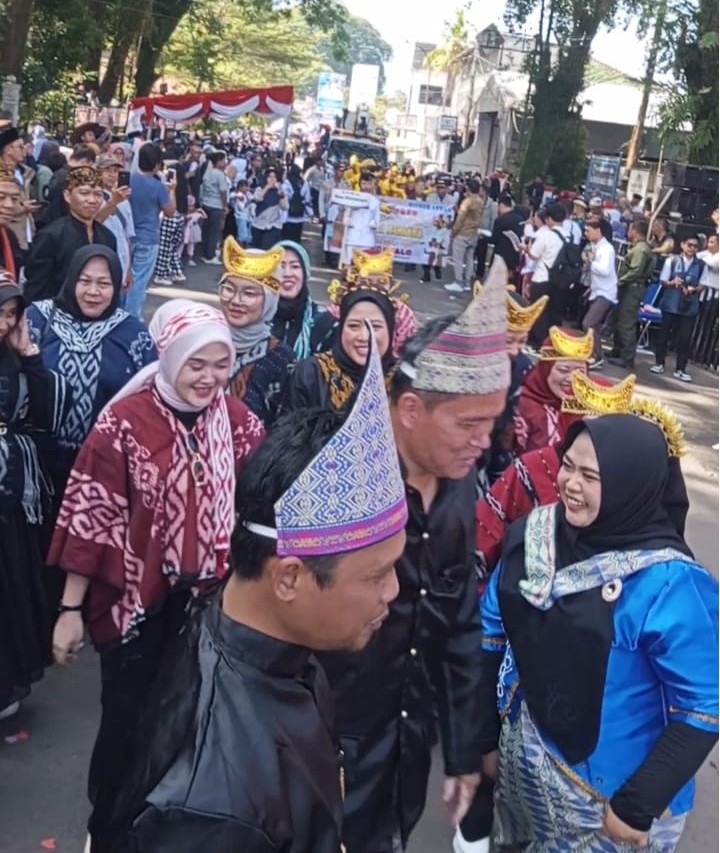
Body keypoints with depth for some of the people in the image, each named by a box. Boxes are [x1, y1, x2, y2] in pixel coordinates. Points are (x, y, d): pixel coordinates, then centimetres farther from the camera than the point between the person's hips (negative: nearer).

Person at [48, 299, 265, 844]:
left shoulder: (239, 422, -2)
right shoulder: (127, 421, -16)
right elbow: (91, 514, -12)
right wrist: (71, 608, -9)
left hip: (209, 601, 4)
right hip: (137, 600, -3)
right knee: (127, 721, 12)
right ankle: (110, 824, 39)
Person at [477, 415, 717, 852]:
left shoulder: (668, 584, -23)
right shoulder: (531, 536, -8)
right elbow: (494, 636, 2)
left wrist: (638, 805, -17)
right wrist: (487, 735, 5)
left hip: (609, 788, -5)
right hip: (522, 758, 5)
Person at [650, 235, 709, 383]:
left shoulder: (701, 265, 1)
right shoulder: (671, 260, -2)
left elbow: (702, 285, 5)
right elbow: (663, 282, 1)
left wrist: (693, 289, -15)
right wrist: (672, 283, -19)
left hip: (690, 306, 0)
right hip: (670, 304, 0)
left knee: (684, 338, 1)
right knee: (663, 334, 7)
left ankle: (680, 369, 9)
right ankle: (659, 364, 22)